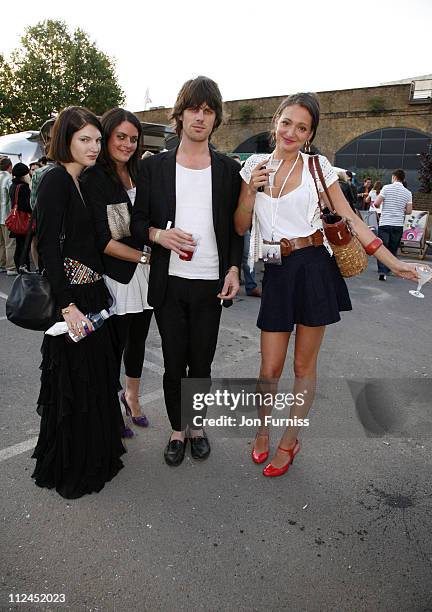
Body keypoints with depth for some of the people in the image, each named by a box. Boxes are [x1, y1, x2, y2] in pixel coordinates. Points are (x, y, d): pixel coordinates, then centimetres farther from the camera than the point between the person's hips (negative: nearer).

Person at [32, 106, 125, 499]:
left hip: (92, 293, 9)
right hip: (72, 297, -9)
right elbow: (48, 246, -19)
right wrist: (67, 304, -22)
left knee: (95, 376, 18)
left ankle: (95, 456, 38)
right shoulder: (56, 180, -13)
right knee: (73, 383, 4)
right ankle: (68, 470, 25)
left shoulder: (84, 181, 13)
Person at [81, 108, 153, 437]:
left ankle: (132, 395, 40)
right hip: (115, 276, -6)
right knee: (115, 345, 4)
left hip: (144, 274, 6)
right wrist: (143, 256, -14)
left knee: (138, 339, 18)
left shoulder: (140, 175, 10)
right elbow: (103, 240, -14)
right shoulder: (94, 180, -9)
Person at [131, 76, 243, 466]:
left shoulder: (228, 169, 5)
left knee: (201, 364, 10)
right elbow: (138, 222, 6)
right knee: (174, 364, 9)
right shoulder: (155, 167, 4)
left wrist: (233, 269, -3)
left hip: (211, 284, 0)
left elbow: (236, 226, 8)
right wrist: (159, 235, -15)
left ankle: (197, 426, 33)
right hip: (169, 283, 0)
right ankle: (178, 430, 30)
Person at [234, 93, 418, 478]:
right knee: (270, 368, 5)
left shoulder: (319, 167, 1)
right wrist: (251, 190, -9)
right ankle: (262, 429, 33)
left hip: (314, 269, -1)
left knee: (305, 365, 8)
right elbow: (240, 227, 8)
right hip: (277, 273, 2)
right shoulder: (255, 165, 8)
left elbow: (351, 220, 1)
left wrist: (395, 264, -4)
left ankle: (289, 441, 28)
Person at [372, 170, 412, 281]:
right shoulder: (408, 193, 5)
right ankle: (387, 269, 22)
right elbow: (409, 211, 3)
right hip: (398, 225, 3)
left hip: (385, 223, -3)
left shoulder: (387, 188, -4)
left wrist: (380, 206, 14)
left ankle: (382, 271, -15)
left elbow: (376, 203, -9)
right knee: (393, 249, 14)